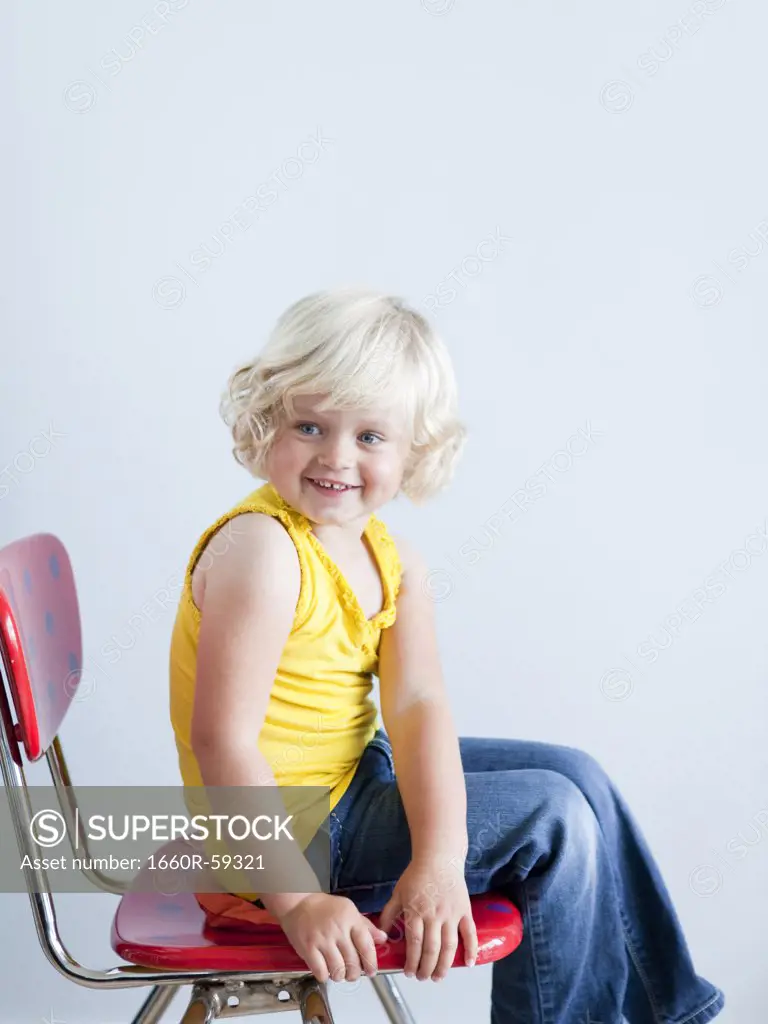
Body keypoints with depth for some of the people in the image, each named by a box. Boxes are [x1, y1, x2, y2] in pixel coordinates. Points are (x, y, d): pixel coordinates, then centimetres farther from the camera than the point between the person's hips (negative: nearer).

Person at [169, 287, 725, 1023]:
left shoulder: (394, 562, 0)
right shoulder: (262, 549, -25)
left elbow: (417, 706, -12)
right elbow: (222, 737, -27)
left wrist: (439, 860, -24)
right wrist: (295, 899, -26)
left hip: (357, 771, 9)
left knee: (574, 775, 14)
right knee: (554, 816, -8)